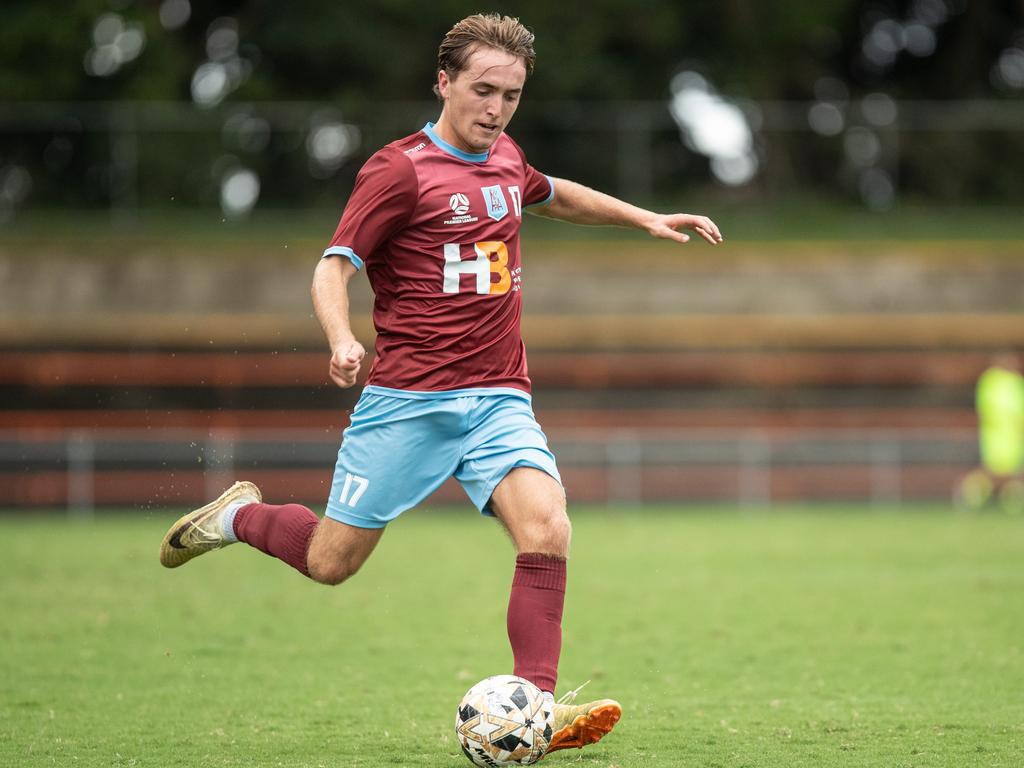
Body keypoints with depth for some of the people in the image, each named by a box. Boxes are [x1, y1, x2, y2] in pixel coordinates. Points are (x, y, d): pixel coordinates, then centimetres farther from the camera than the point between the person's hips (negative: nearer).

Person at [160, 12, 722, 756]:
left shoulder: (505, 158, 12)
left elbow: (555, 196, 36)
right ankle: (240, 514, 33)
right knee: (332, 562, 2)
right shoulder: (399, 170, -8)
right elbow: (334, 268, -12)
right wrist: (342, 338, -32)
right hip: (408, 401, -5)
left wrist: (646, 218, 30)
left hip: (498, 401, 5)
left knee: (546, 530, -20)